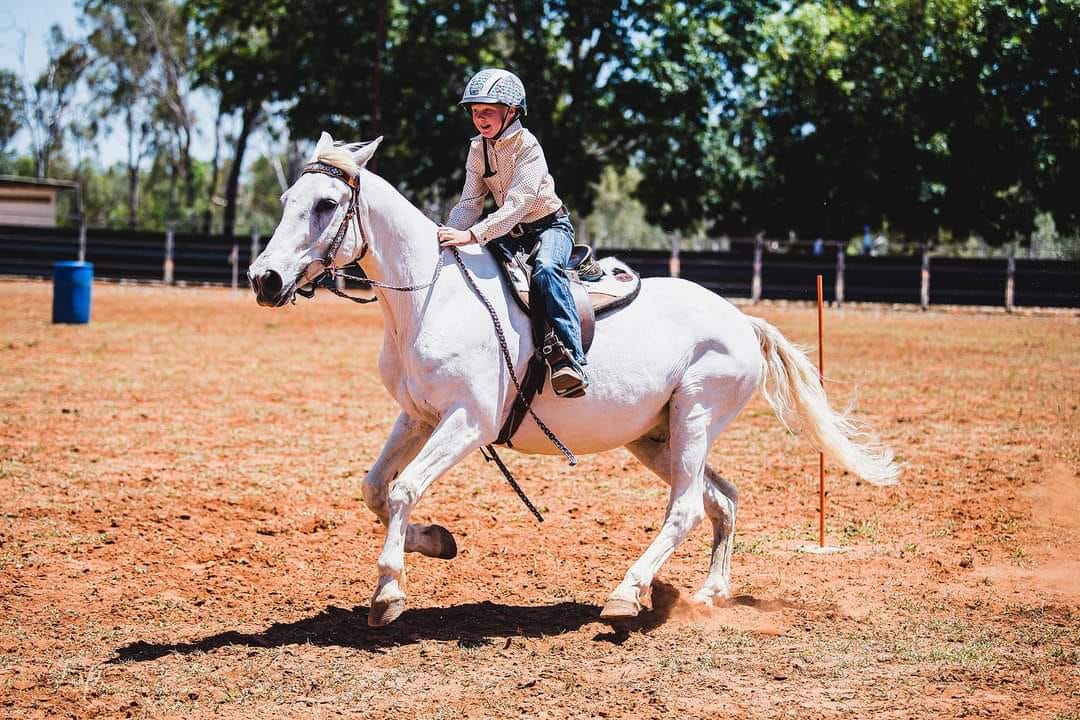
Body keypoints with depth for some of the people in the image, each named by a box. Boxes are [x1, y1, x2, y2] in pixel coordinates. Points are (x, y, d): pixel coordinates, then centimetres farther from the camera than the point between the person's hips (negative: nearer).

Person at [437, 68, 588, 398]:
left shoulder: (527, 146, -21)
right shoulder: (477, 149, 1)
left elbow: (517, 205, -31)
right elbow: (470, 203, -1)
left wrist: (472, 235, -41)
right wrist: (448, 234, -22)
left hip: (550, 225, -8)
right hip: (511, 232, 8)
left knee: (546, 270, -35)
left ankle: (571, 358, -42)